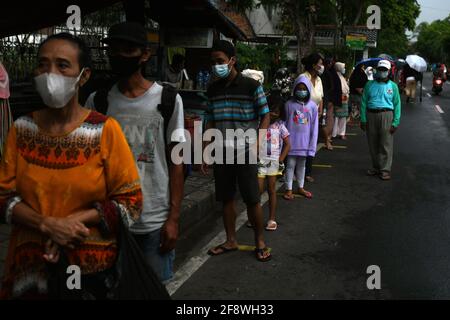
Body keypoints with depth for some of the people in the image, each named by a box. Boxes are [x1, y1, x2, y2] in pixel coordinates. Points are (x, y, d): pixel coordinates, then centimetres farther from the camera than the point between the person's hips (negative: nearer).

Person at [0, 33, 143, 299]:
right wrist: (47, 224, -17)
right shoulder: (22, 130, -1)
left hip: (92, 263, -2)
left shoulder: (105, 130, -10)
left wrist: (73, 220, -20)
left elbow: (131, 201, -9)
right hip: (30, 263, 3)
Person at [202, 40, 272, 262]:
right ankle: (231, 241, 25)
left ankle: (260, 242, 16)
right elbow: (210, 121, 14)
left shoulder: (251, 86, -6)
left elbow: (265, 116, -2)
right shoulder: (213, 90, 8)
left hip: (245, 152, -4)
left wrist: (257, 142, -15)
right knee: (226, 198, 11)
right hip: (221, 153, 4)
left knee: (252, 199, 0)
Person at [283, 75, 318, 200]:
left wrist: (312, 145, -2)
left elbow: (314, 127, -1)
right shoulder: (289, 104, -7)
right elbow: (284, 123, -2)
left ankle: (301, 187, 29)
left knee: (302, 164, 16)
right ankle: (288, 189, 15)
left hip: (305, 141, 2)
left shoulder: (312, 106, -3)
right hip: (292, 140, -2)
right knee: (290, 164, 4)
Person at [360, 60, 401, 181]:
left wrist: (395, 122, -6)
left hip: (386, 115, -2)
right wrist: (363, 119, -1)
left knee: (386, 145, -4)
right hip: (371, 115, 2)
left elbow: (397, 104, 3)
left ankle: (385, 170, 1)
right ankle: (376, 167, 21)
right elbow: (364, 102, 7)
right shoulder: (369, 85, 9)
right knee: (373, 144, 8)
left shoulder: (393, 86, 5)